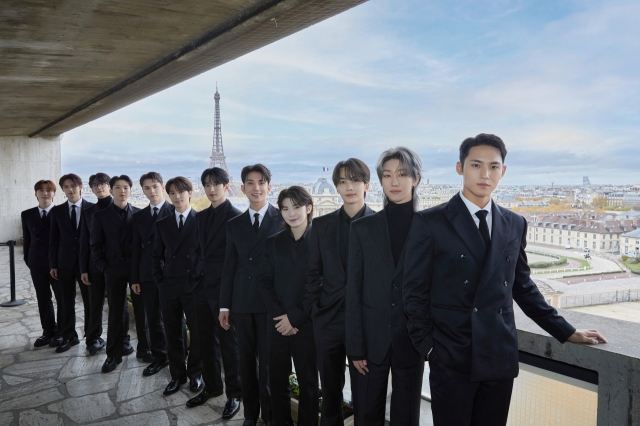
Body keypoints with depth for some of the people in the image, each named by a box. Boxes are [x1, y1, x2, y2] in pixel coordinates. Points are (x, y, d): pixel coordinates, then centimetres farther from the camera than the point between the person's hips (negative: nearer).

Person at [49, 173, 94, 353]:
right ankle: (69, 337, 21)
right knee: (67, 302, 9)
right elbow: (54, 240, 6)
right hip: (65, 262, 2)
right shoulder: (57, 211, 5)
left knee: (90, 301, 6)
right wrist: (53, 264, 1)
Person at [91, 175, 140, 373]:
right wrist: (104, 267, -4)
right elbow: (96, 245, 4)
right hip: (113, 269, 0)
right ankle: (114, 353, 14)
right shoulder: (100, 216, 3)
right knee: (116, 312, 5)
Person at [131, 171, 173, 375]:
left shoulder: (174, 211, -3)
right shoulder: (139, 216, 11)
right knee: (153, 318, 10)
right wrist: (134, 278, 7)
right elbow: (136, 248, 10)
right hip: (147, 274, 4)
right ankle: (159, 356, 22)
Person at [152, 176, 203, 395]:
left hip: (194, 286, -4)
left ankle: (195, 373, 26)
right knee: (172, 334, 11)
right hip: (169, 287, 4)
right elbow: (157, 255, 13)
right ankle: (177, 375, 26)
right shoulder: (162, 224, 9)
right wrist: (160, 280, 4)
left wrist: (200, 280, -9)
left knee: (197, 332, 8)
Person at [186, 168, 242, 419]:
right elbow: (199, 250, 15)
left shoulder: (236, 217, -11)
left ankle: (234, 394, 19)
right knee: (206, 341, 16)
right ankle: (211, 386, 33)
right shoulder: (200, 217, 12)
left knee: (228, 343, 4)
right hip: (202, 288, 7)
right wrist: (196, 279, 9)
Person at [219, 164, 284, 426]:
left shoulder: (282, 219, -3)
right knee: (246, 361, 13)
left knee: (268, 361, 5)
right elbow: (229, 266, 10)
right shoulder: (234, 224, 10)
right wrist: (224, 305, 8)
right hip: (242, 303, 4)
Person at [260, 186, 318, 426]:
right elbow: (265, 282, 5)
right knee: (277, 380, 12)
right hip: (277, 323, 3)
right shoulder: (273, 242, 7)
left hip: (307, 324, -3)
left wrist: (295, 317, -13)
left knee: (308, 382, 10)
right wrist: (279, 315, -9)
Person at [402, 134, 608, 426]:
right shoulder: (429, 223, -6)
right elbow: (415, 293, -5)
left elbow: (523, 287, 15)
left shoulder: (515, 225, 8)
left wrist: (566, 332, 14)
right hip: (451, 360, -4)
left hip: (501, 358, 4)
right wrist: (428, 347, -7)